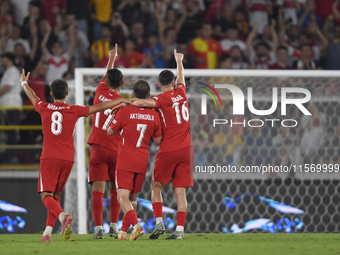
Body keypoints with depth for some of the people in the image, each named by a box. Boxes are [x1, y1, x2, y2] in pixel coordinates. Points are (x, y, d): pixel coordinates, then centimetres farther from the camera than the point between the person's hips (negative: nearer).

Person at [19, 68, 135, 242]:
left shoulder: (44, 108, 2)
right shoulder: (74, 111, 0)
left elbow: (32, 97, 23)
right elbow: (99, 107, 6)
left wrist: (24, 83, 45)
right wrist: (121, 101, 17)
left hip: (49, 158, -2)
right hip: (67, 159, 2)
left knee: (46, 196, -6)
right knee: (55, 195, 14)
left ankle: (63, 216, -34)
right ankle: (48, 231, 7)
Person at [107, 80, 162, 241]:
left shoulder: (125, 111, -10)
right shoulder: (154, 115, 0)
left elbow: (110, 131, 1)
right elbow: (158, 140, 7)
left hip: (125, 161, -4)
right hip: (142, 161, 4)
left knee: (123, 197, -8)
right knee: (133, 198, 16)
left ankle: (136, 225, -28)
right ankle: (123, 231, 21)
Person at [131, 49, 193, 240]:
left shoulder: (163, 99, -8)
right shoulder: (181, 93, 8)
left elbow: (147, 103, -30)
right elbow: (181, 77, 30)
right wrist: (179, 61, 48)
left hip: (168, 150, -5)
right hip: (186, 149, 5)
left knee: (156, 186, 9)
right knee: (181, 192, 2)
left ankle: (159, 222, -4)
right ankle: (180, 229, -5)